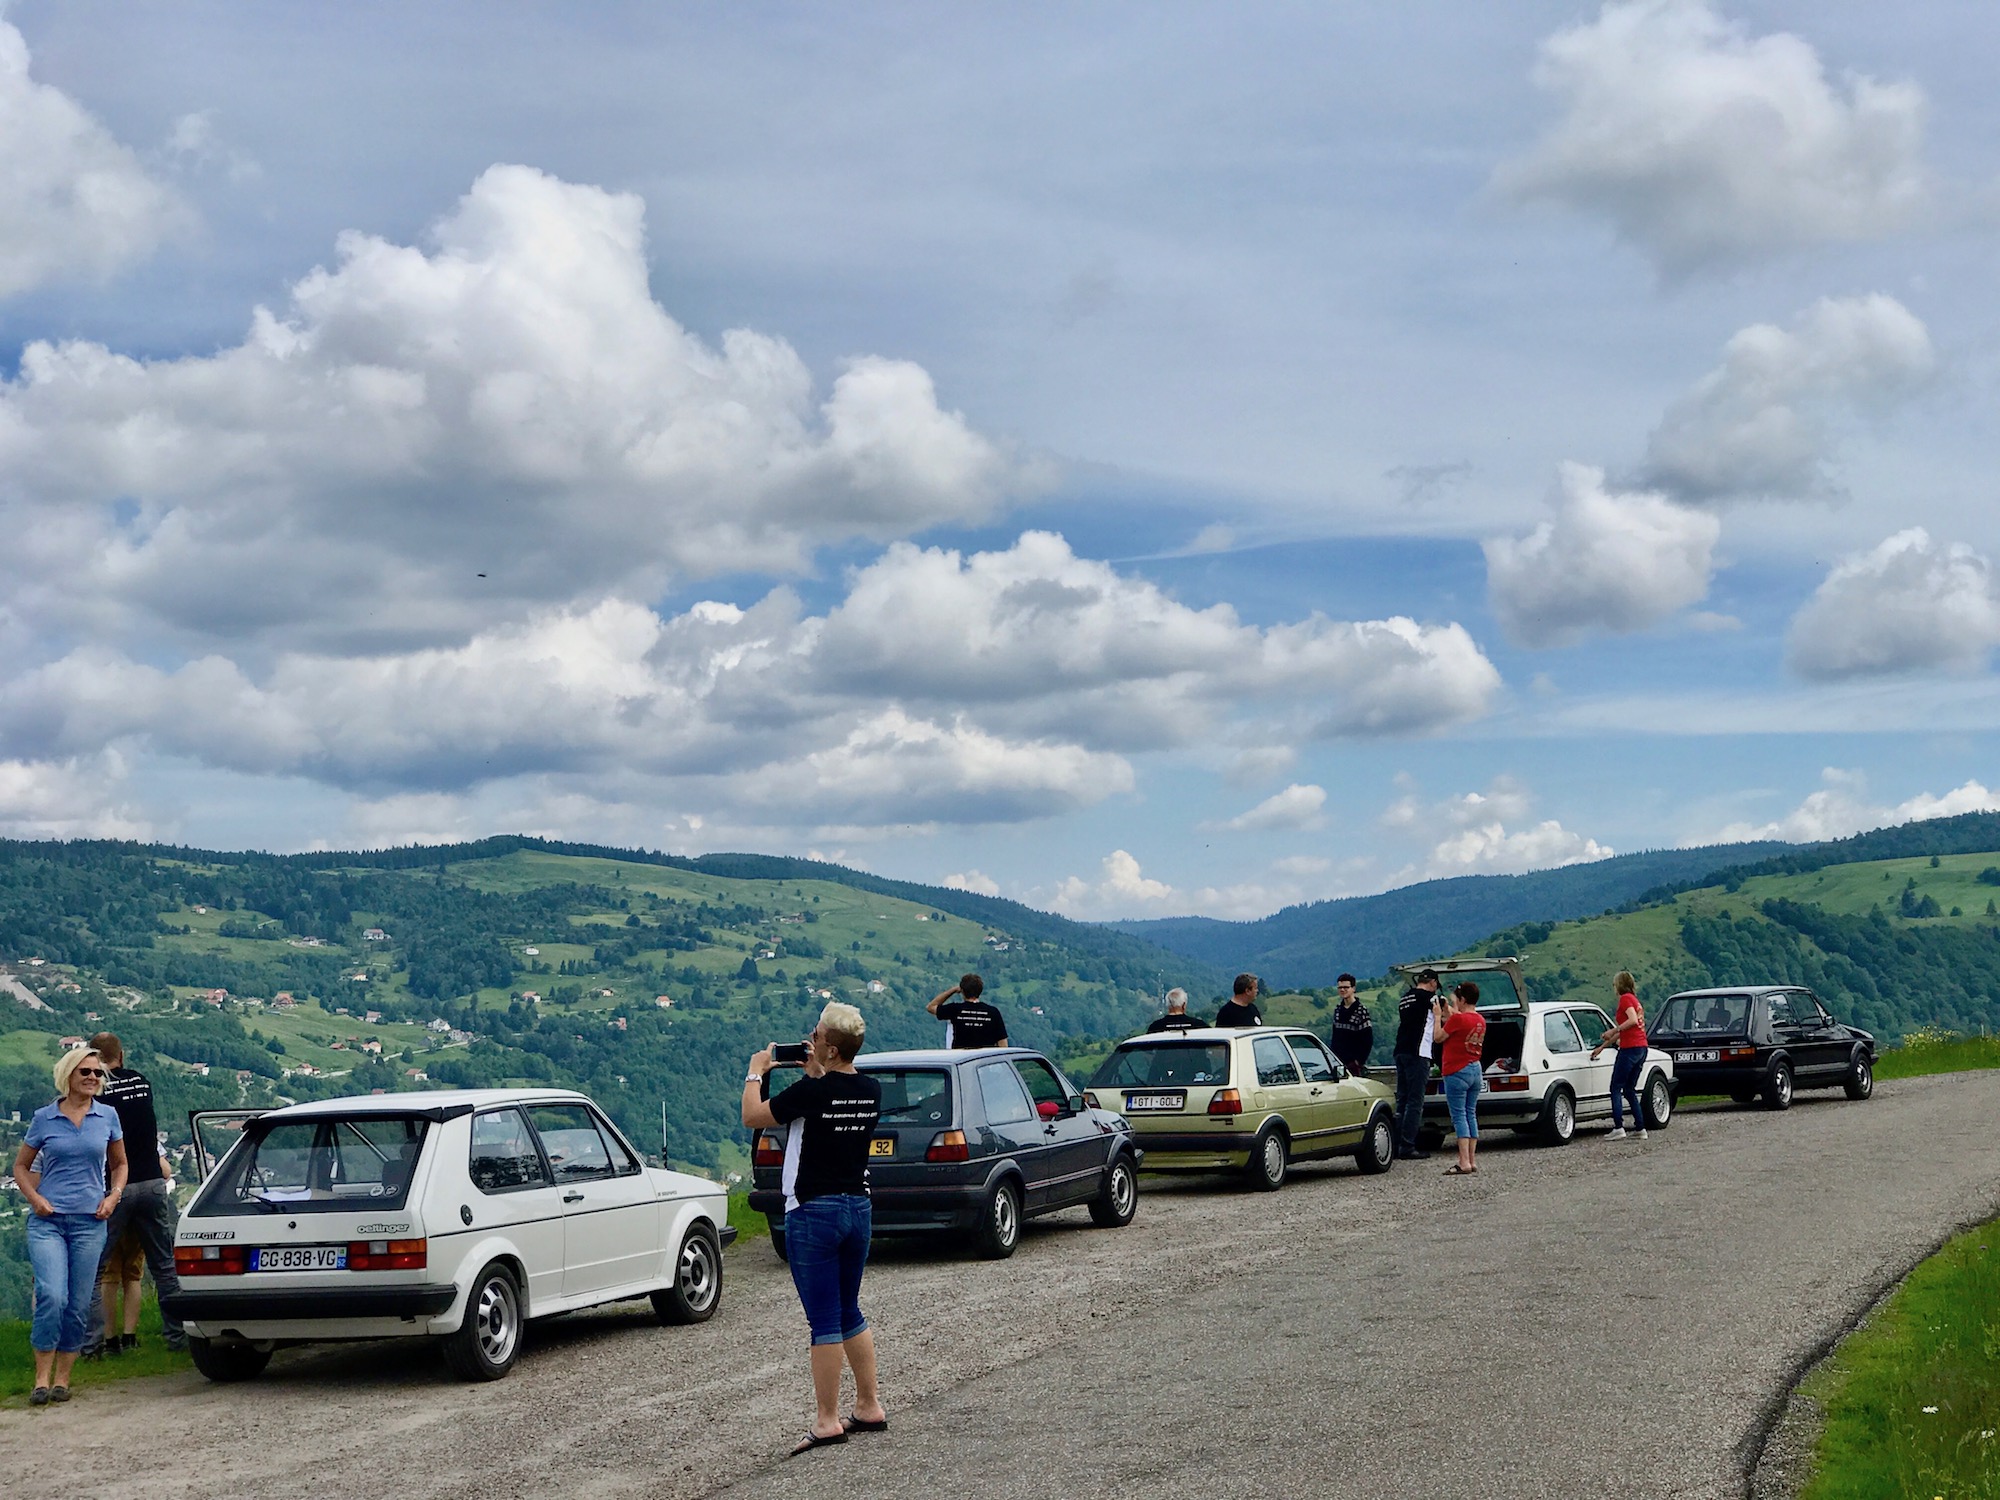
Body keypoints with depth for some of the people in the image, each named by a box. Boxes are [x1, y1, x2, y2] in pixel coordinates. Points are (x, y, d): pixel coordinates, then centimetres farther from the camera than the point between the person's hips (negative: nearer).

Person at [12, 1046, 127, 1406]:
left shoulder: (107, 1116, 7)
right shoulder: (44, 1118, 3)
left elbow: (119, 1164, 19)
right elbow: (21, 1166, 12)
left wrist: (113, 1196, 2)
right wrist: (34, 1198, -4)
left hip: (89, 1221, 2)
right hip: (47, 1220, -2)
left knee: (78, 1305, 2)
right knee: (51, 1295, -17)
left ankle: (62, 1378, 13)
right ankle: (42, 1379, -8)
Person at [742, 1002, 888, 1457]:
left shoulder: (813, 1092, -18)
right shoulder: (871, 1091, 2)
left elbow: (753, 1117, -7)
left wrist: (755, 1073, 8)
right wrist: (816, 1074, 16)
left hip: (814, 1214, -7)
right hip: (858, 1209, 7)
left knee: (824, 1321, -2)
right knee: (849, 1313, 18)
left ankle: (827, 1421, 2)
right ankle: (870, 1407, 23)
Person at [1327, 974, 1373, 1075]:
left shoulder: (1361, 1010, -8)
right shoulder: (1337, 1009, 11)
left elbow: (1368, 1040, -10)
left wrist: (1358, 1061, -13)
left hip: (1354, 1063, -6)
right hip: (1339, 1063, 6)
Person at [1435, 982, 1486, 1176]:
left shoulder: (1457, 1018, -16)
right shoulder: (1480, 1020, 8)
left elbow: (1439, 1037, -7)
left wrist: (1438, 1016, 4)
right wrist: (1449, 1016, 16)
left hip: (1457, 1072, -8)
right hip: (1475, 1070, 8)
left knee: (1459, 1116, -7)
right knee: (1471, 1114, 12)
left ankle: (1464, 1163, -13)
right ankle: (1473, 1161, 13)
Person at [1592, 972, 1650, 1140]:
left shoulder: (1625, 998, -5)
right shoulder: (1635, 1000, 23)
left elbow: (1633, 1020, -22)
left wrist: (1614, 1030, -15)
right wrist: (1602, 1047, 33)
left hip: (1630, 1049, -9)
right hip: (1641, 1048, 9)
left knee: (1616, 1089, -6)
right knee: (1629, 1090, 13)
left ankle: (1618, 1128, -14)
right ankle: (1640, 1128, 10)